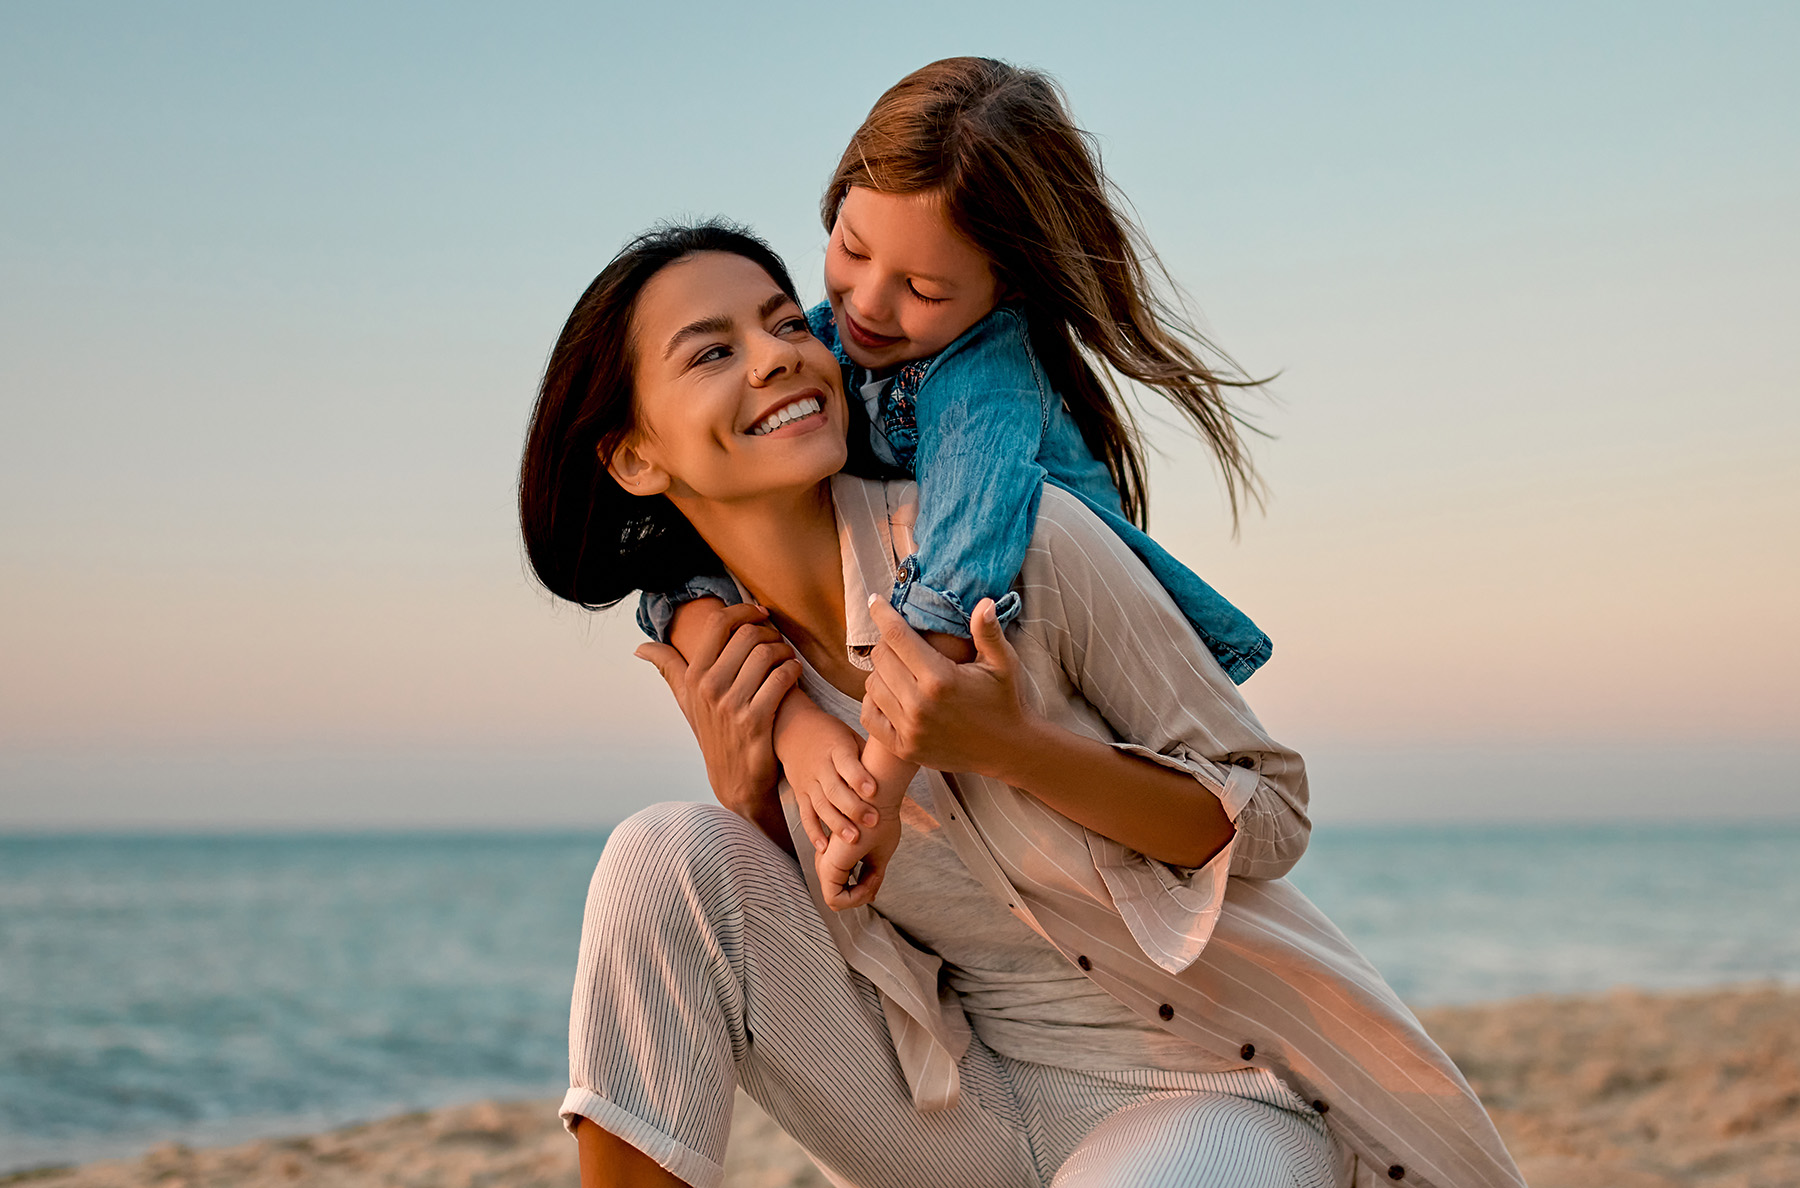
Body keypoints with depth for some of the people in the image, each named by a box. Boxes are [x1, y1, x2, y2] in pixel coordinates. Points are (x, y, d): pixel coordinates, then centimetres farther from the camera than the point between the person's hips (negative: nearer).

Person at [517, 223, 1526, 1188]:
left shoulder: (1015, 539, -18)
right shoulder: (720, 657, -2)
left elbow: (1270, 820, -11)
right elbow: (803, 946, 5)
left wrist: (1007, 746, -26)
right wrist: (745, 796, -14)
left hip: (1217, 1087, -4)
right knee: (666, 855, -16)